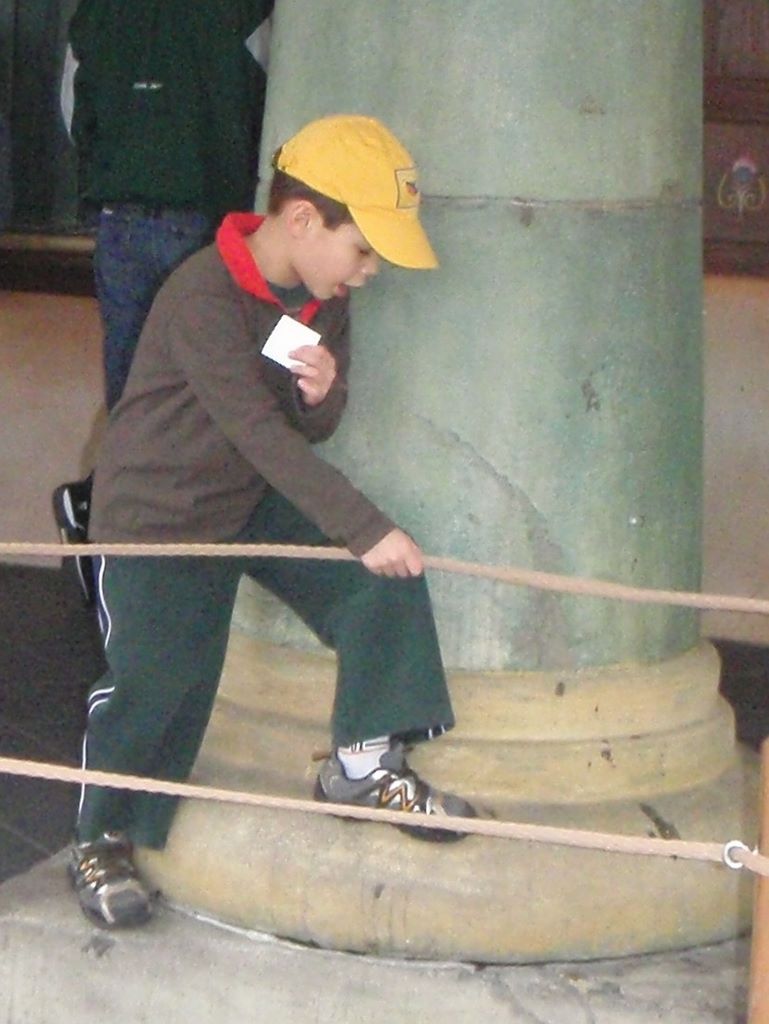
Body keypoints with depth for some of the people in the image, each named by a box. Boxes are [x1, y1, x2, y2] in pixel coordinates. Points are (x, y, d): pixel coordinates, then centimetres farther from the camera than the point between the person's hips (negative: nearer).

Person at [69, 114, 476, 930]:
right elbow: (260, 433, -32)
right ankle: (101, 841, 17)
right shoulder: (202, 300, -28)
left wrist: (323, 394, -22)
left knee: (383, 580, -9)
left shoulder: (323, 297, -2)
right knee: (153, 682, -6)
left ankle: (363, 763, 5)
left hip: (259, 497, 7)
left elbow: (311, 430, 4)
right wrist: (364, 529, -34)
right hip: (159, 515, -7)